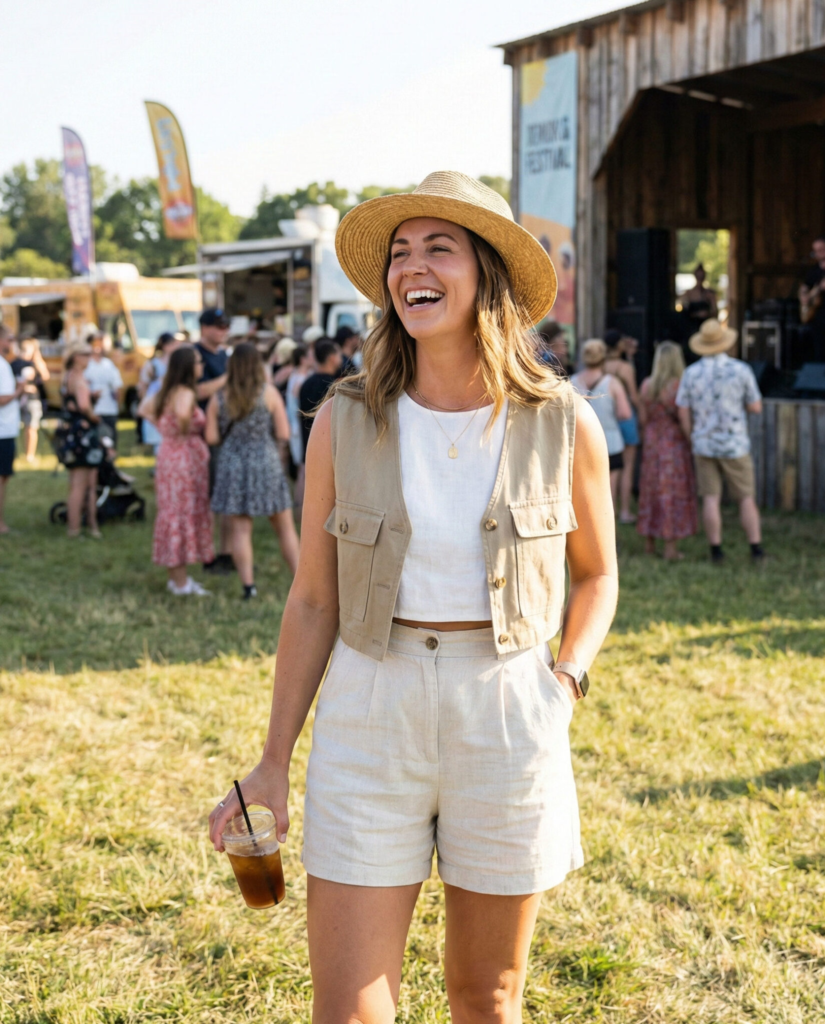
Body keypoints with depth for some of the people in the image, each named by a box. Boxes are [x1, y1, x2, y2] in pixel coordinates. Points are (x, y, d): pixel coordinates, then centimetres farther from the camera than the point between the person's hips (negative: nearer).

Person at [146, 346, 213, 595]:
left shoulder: (168, 392, 12)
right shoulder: (185, 393, -17)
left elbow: (148, 409, 27)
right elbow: (182, 414, -38)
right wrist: (184, 432, -19)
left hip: (168, 456, 10)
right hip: (185, 459, -10)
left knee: (173, 514, 14)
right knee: (183, 516, -4)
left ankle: (175, 577, 23)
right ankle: (181, 583, 0)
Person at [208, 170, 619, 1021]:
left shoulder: (563, 426, -4)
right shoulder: (346, 421, -4)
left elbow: (595, 573, 12)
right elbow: (313, 601, 3)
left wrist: (567, 680, -5)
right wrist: (274, 763, 2)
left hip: (506, 724, 0)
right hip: (369, 722, 0)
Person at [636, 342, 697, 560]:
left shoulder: (646, 385, -1)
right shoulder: (679, 386, -16)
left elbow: (643, 418, 3)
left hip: (652, 443, 5)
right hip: (674, 443, -5)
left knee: (650, 490, 14)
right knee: (673, 493, 1)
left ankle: (649, 543, 23)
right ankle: (671, 547, 3)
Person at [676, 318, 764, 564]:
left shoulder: (691, 373, -4)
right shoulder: (741, 370, -9)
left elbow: (683, 414, -1)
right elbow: (756, 408, -3)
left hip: (704, 445, 2)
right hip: (735, 445, -2)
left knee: (711, 499, 5)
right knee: (746, 498, 7)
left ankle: (716, 551, 7)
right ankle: (756, 549, 6)